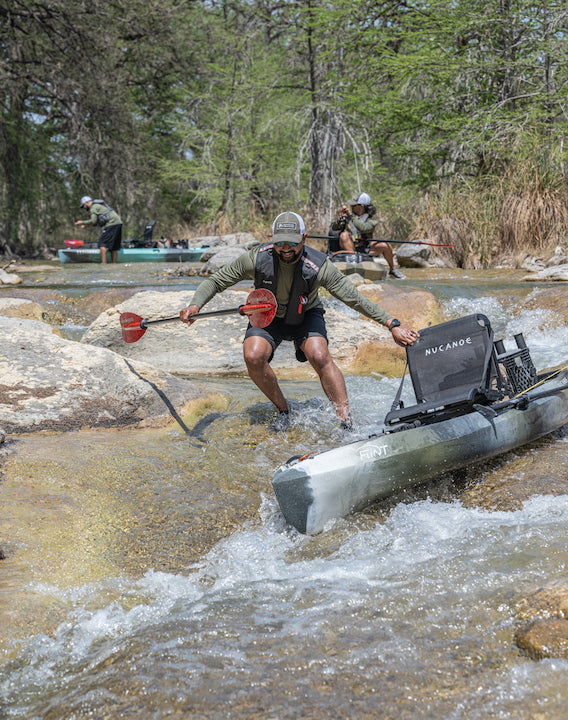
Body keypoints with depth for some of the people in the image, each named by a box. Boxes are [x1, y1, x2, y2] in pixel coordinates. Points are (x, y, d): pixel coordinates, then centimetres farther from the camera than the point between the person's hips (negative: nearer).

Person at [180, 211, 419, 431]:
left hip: (306, 316, -1)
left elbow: (355, 298, -23)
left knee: (320, 357, -28)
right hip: (268, 316, 1)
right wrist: (195, 305, -31)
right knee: (253, 357, -25)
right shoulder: (257, 259, -25)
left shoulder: (318, 266, -28)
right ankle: (283, 410, -1)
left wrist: (392, 325, -27)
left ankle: (347, 423, -21)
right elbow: (215, 281, -13)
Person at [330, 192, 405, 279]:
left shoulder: (371, 220, 2)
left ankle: (392, 270, 6)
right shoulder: (347, 216, 8)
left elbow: (363, 228, -20)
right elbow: (334, 229, 5)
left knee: (385, 245, -19)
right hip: (349, 248, 0)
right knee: (344, 235, -29)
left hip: (365, 249, 0)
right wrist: (340, 219, -14)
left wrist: (351, 216, -17)